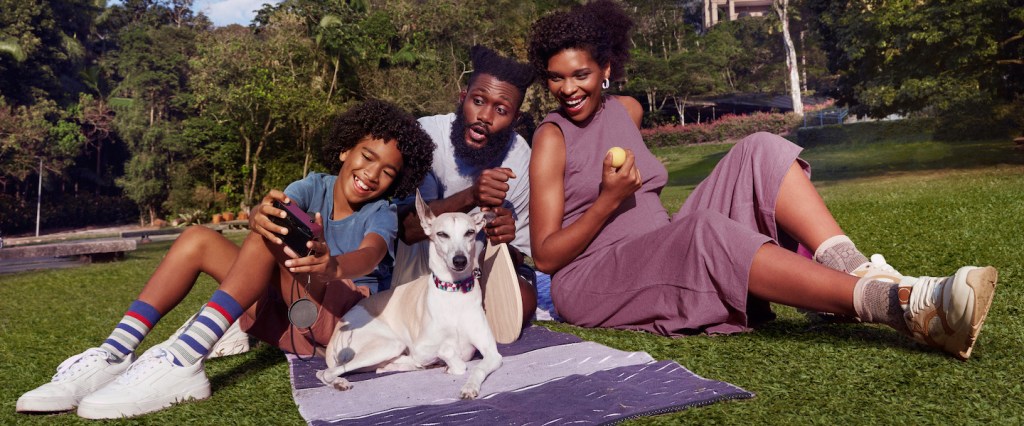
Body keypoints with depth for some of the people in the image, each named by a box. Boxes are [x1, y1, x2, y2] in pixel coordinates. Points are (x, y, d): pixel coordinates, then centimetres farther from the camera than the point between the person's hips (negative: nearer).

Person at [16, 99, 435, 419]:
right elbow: (264, 208, -18)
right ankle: (113, 356, -19)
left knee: (272, 236, -27)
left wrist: (333, 266, -58)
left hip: (346, 317, -5)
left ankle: (183, 360, -42)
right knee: (197, 238, -5)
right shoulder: (316, 186, 4)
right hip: (283, 310, 6)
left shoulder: (381, 214, -8)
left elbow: (369, 255, -33)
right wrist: (261, 214, -45)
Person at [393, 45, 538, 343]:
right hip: (420, 259, -1)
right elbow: (405, 228, -31)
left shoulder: (520, 156, -16)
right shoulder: (427, 134, -24)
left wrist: (506, 241, -38)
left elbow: (519, 255, -13)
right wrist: (469, 197, -46)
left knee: (522, 303, -24)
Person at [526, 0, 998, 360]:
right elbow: (545, 255, -10)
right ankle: (902, 306, -46)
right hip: (592, 282, -6)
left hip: (665, 255, 7)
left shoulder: (626, 110, 13)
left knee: (761, 152, -11)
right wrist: (607, 201, -21)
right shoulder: (552, 137, -6)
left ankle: (861, 273, -32)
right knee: (706, 234, -38)